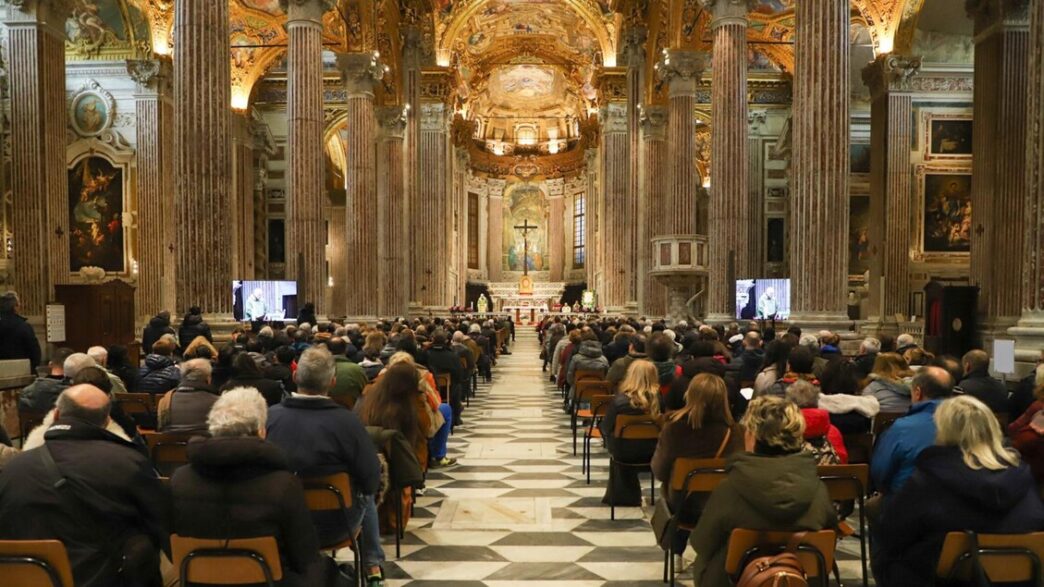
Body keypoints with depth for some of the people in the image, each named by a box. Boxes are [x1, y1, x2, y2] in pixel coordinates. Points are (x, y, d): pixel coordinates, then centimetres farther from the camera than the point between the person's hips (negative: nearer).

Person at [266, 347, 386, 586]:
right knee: (366, 496, 29)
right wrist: (360, 488, 6)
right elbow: (371, 481, -17)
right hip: (334, 525, -3)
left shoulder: (270, 415, -16)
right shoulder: (346, 420, -25)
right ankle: (373, 566, 36)